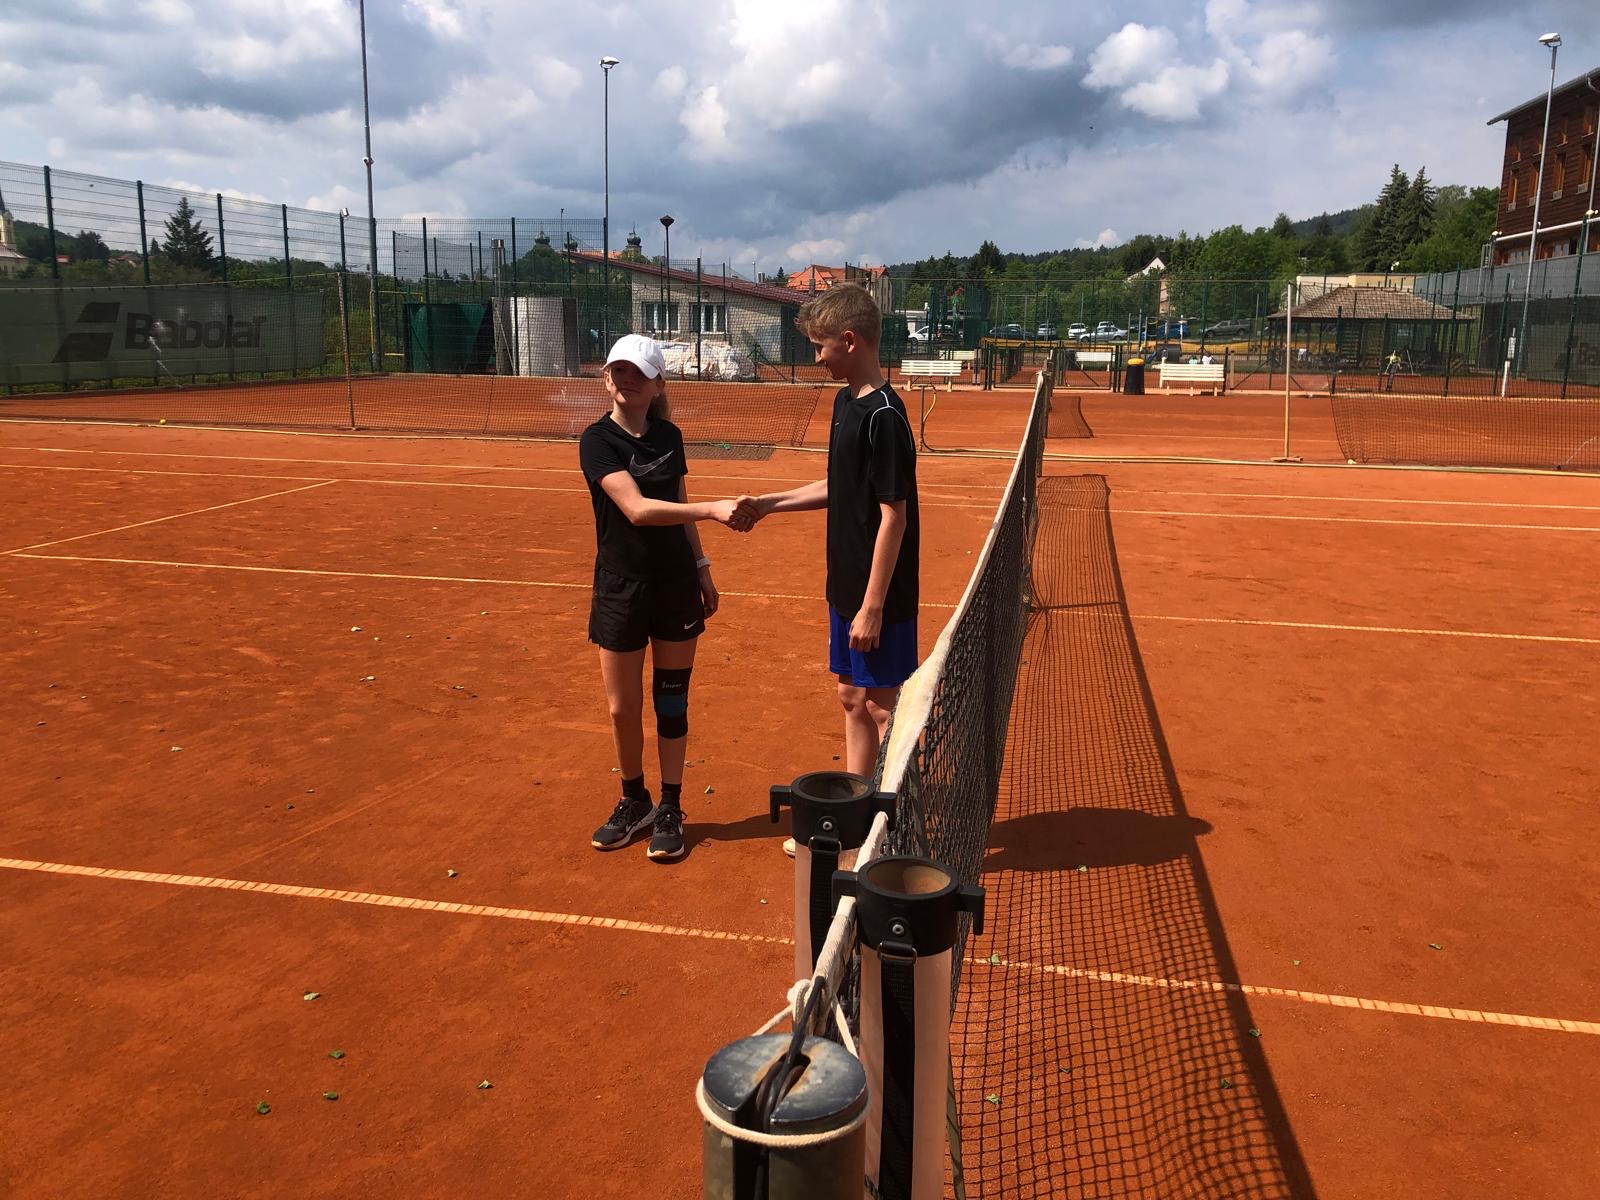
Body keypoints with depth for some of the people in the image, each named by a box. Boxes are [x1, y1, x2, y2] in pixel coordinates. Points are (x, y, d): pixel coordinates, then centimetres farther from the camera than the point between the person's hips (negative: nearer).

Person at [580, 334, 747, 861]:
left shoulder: (669, 436, 2)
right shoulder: (598, 441, -12)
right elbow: (637, 509, -26)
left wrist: (702, 566, 12)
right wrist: (714, 509, -34)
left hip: (676, 585, 3)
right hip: (621, 587, -3)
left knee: (671, 701, 9)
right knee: (623, 708, 6)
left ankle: (669, 810, 23)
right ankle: (634, 801, 30)